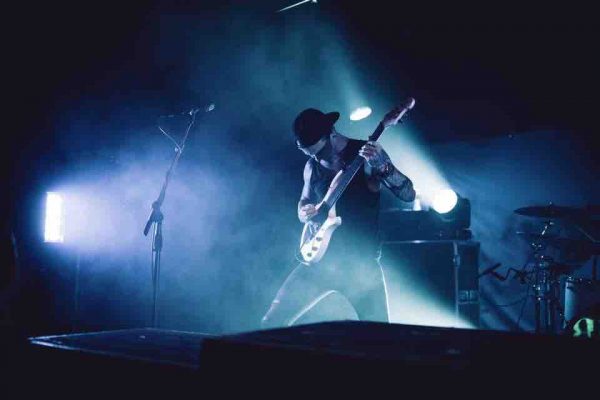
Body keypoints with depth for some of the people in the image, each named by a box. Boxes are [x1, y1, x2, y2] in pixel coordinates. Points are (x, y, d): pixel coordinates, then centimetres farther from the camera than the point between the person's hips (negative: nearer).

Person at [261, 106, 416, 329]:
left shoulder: (367, 153, -4)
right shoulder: (312, 166, 9)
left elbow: (408, 194, -11)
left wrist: (380, 165, -28)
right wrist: (304, 212, -2)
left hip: (361, 262, -3)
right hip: (319, 260, 3)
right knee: (271, 323, -3)